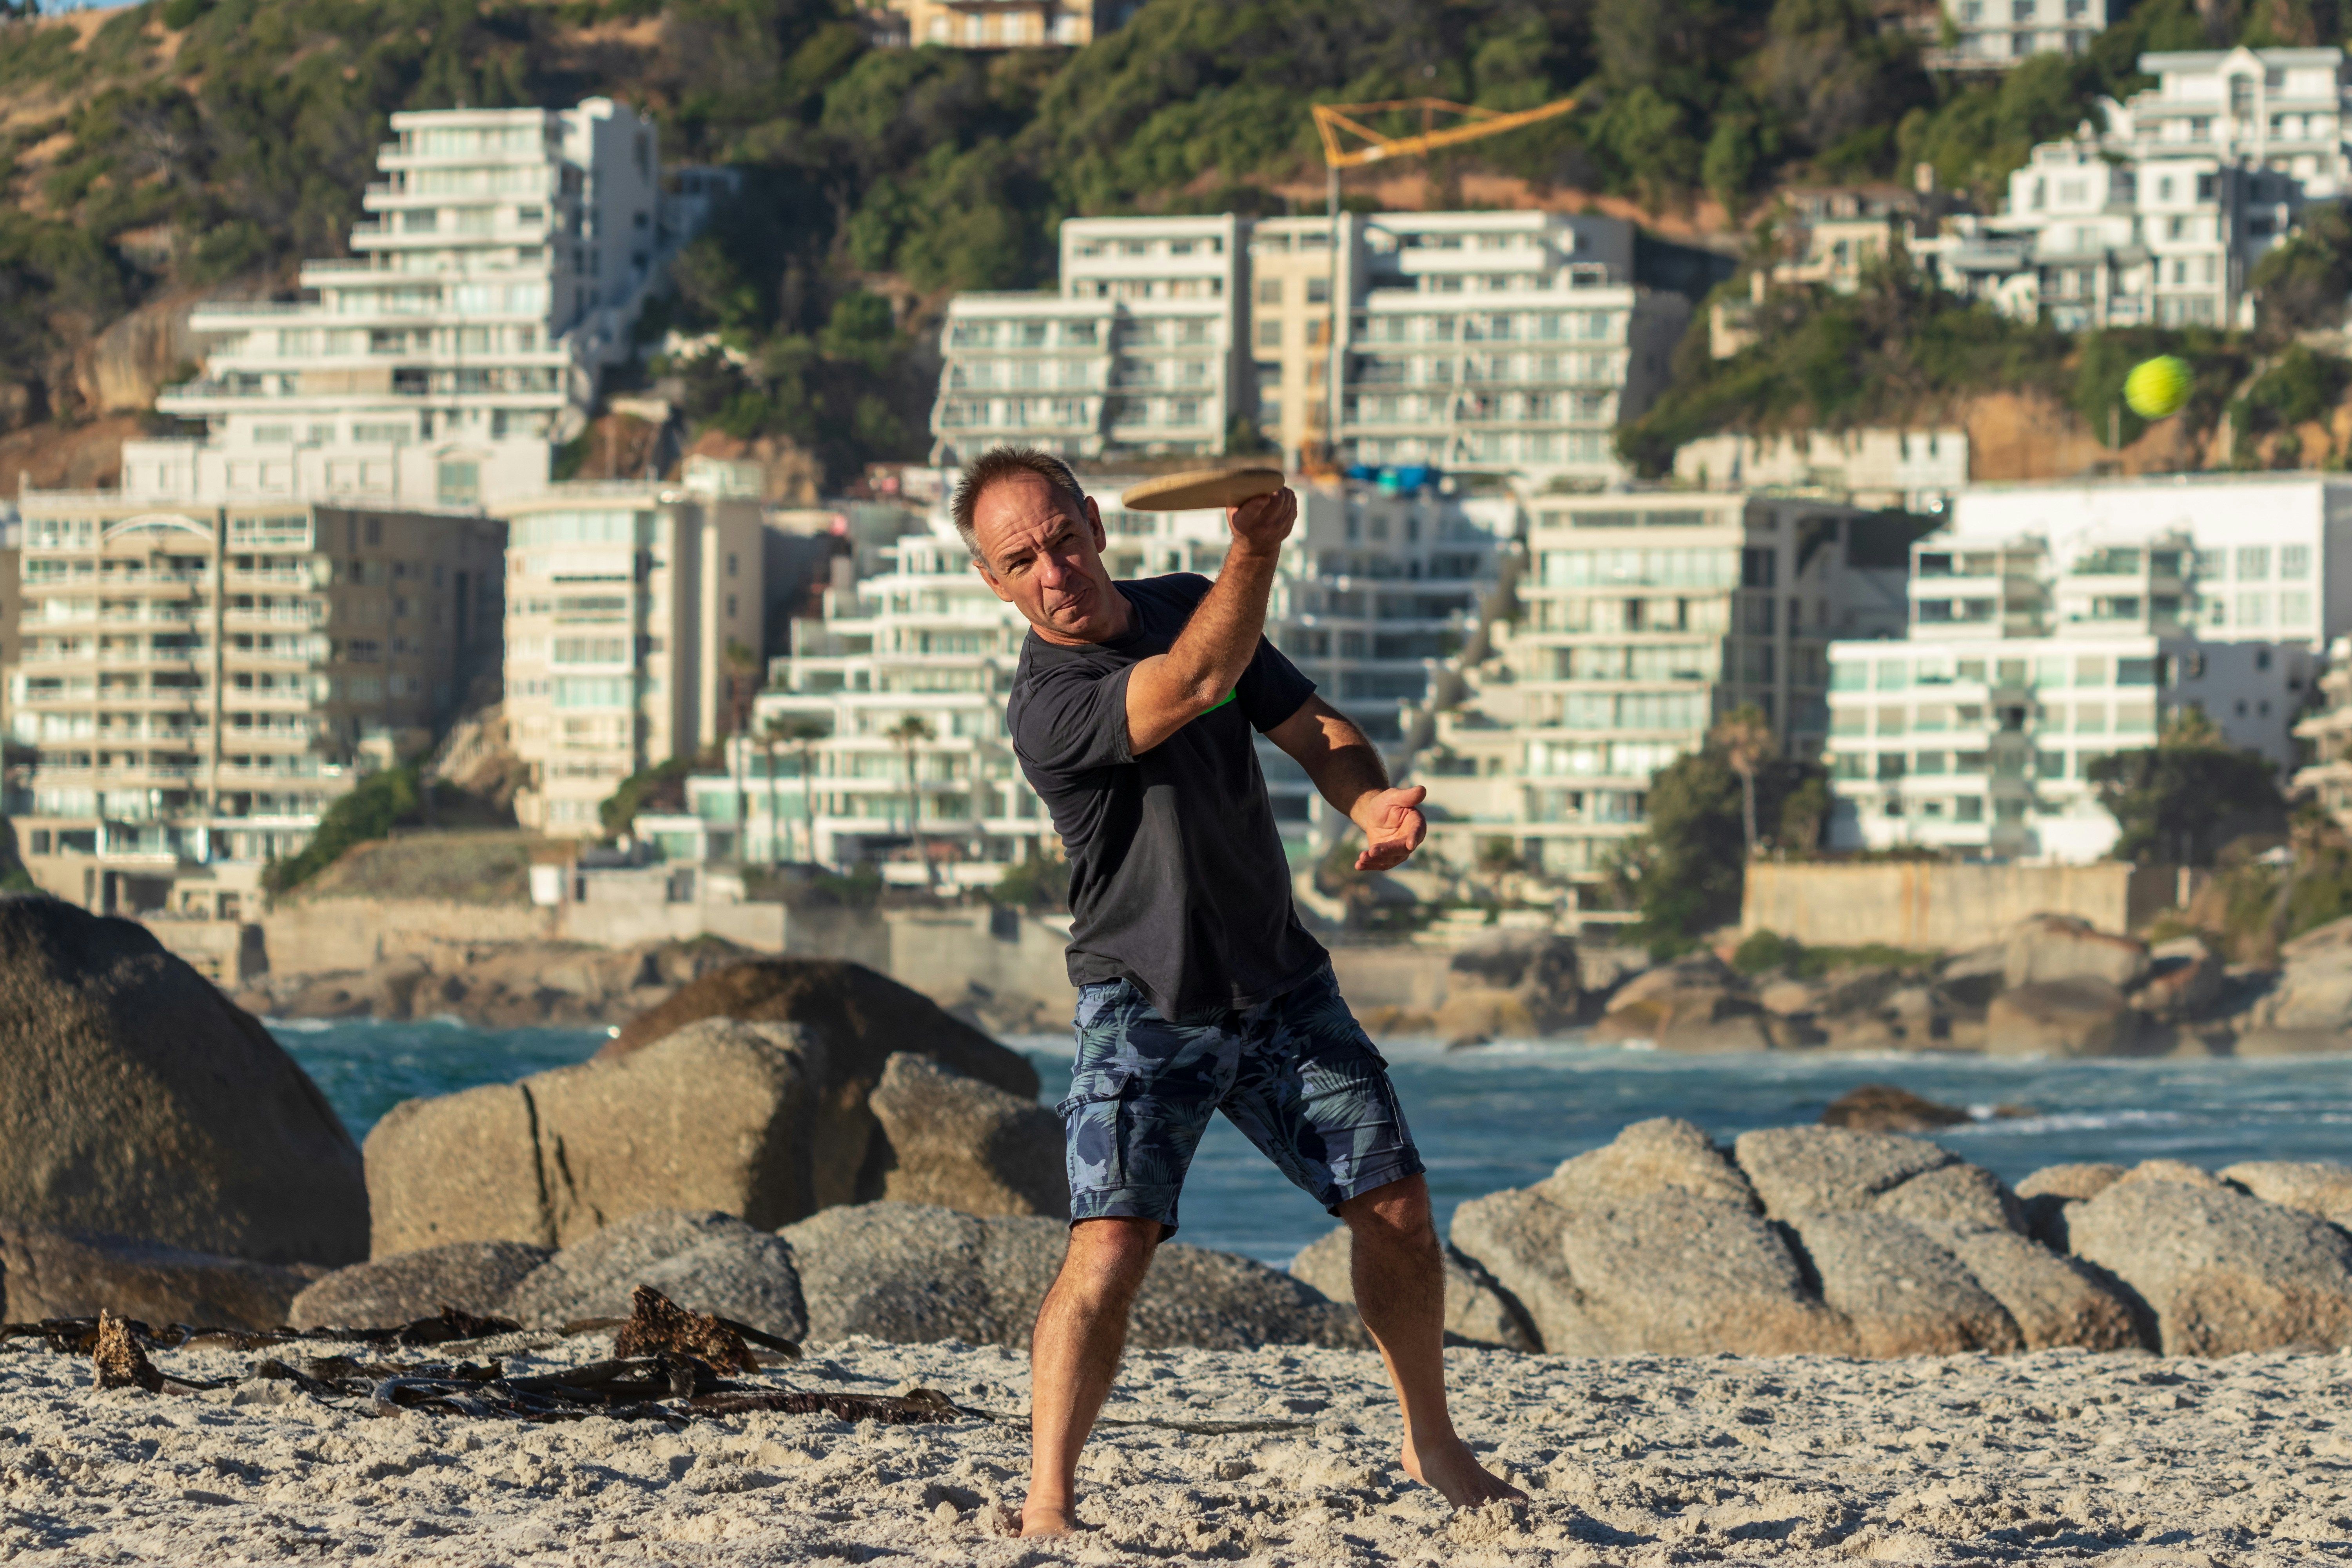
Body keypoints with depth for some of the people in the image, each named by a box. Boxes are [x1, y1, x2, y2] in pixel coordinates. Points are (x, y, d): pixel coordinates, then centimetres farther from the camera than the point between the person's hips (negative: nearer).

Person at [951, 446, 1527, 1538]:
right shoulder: (1048, 708, -22)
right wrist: (1256, 550, -50)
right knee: (1110, 1246, -21)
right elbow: (1199, 683, -36)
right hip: (1146, 1009, -6)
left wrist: (1371, 799, -18)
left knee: (1397, 1210, 7)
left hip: (1282, 987, 6)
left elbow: (1315, 731, 4)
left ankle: (1433, 1449, 26)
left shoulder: (1189, 605, 1)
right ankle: (1046, 1504, -17)